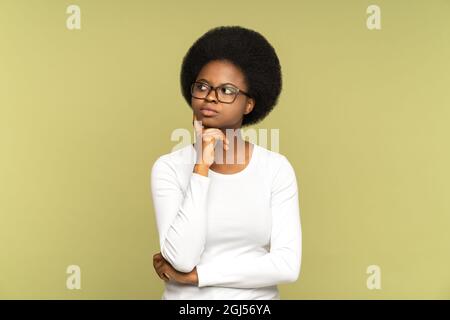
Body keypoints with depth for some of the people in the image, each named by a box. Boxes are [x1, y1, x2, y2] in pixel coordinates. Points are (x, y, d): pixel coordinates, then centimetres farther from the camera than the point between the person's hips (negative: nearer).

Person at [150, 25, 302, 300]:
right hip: (186, 300, 0)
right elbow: (182, 258, -21)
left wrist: (192, 275, -16)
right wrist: (201, 166, -23)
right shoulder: (169, 167, -10)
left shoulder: (277, 167, -9)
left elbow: (288, 266, -16)